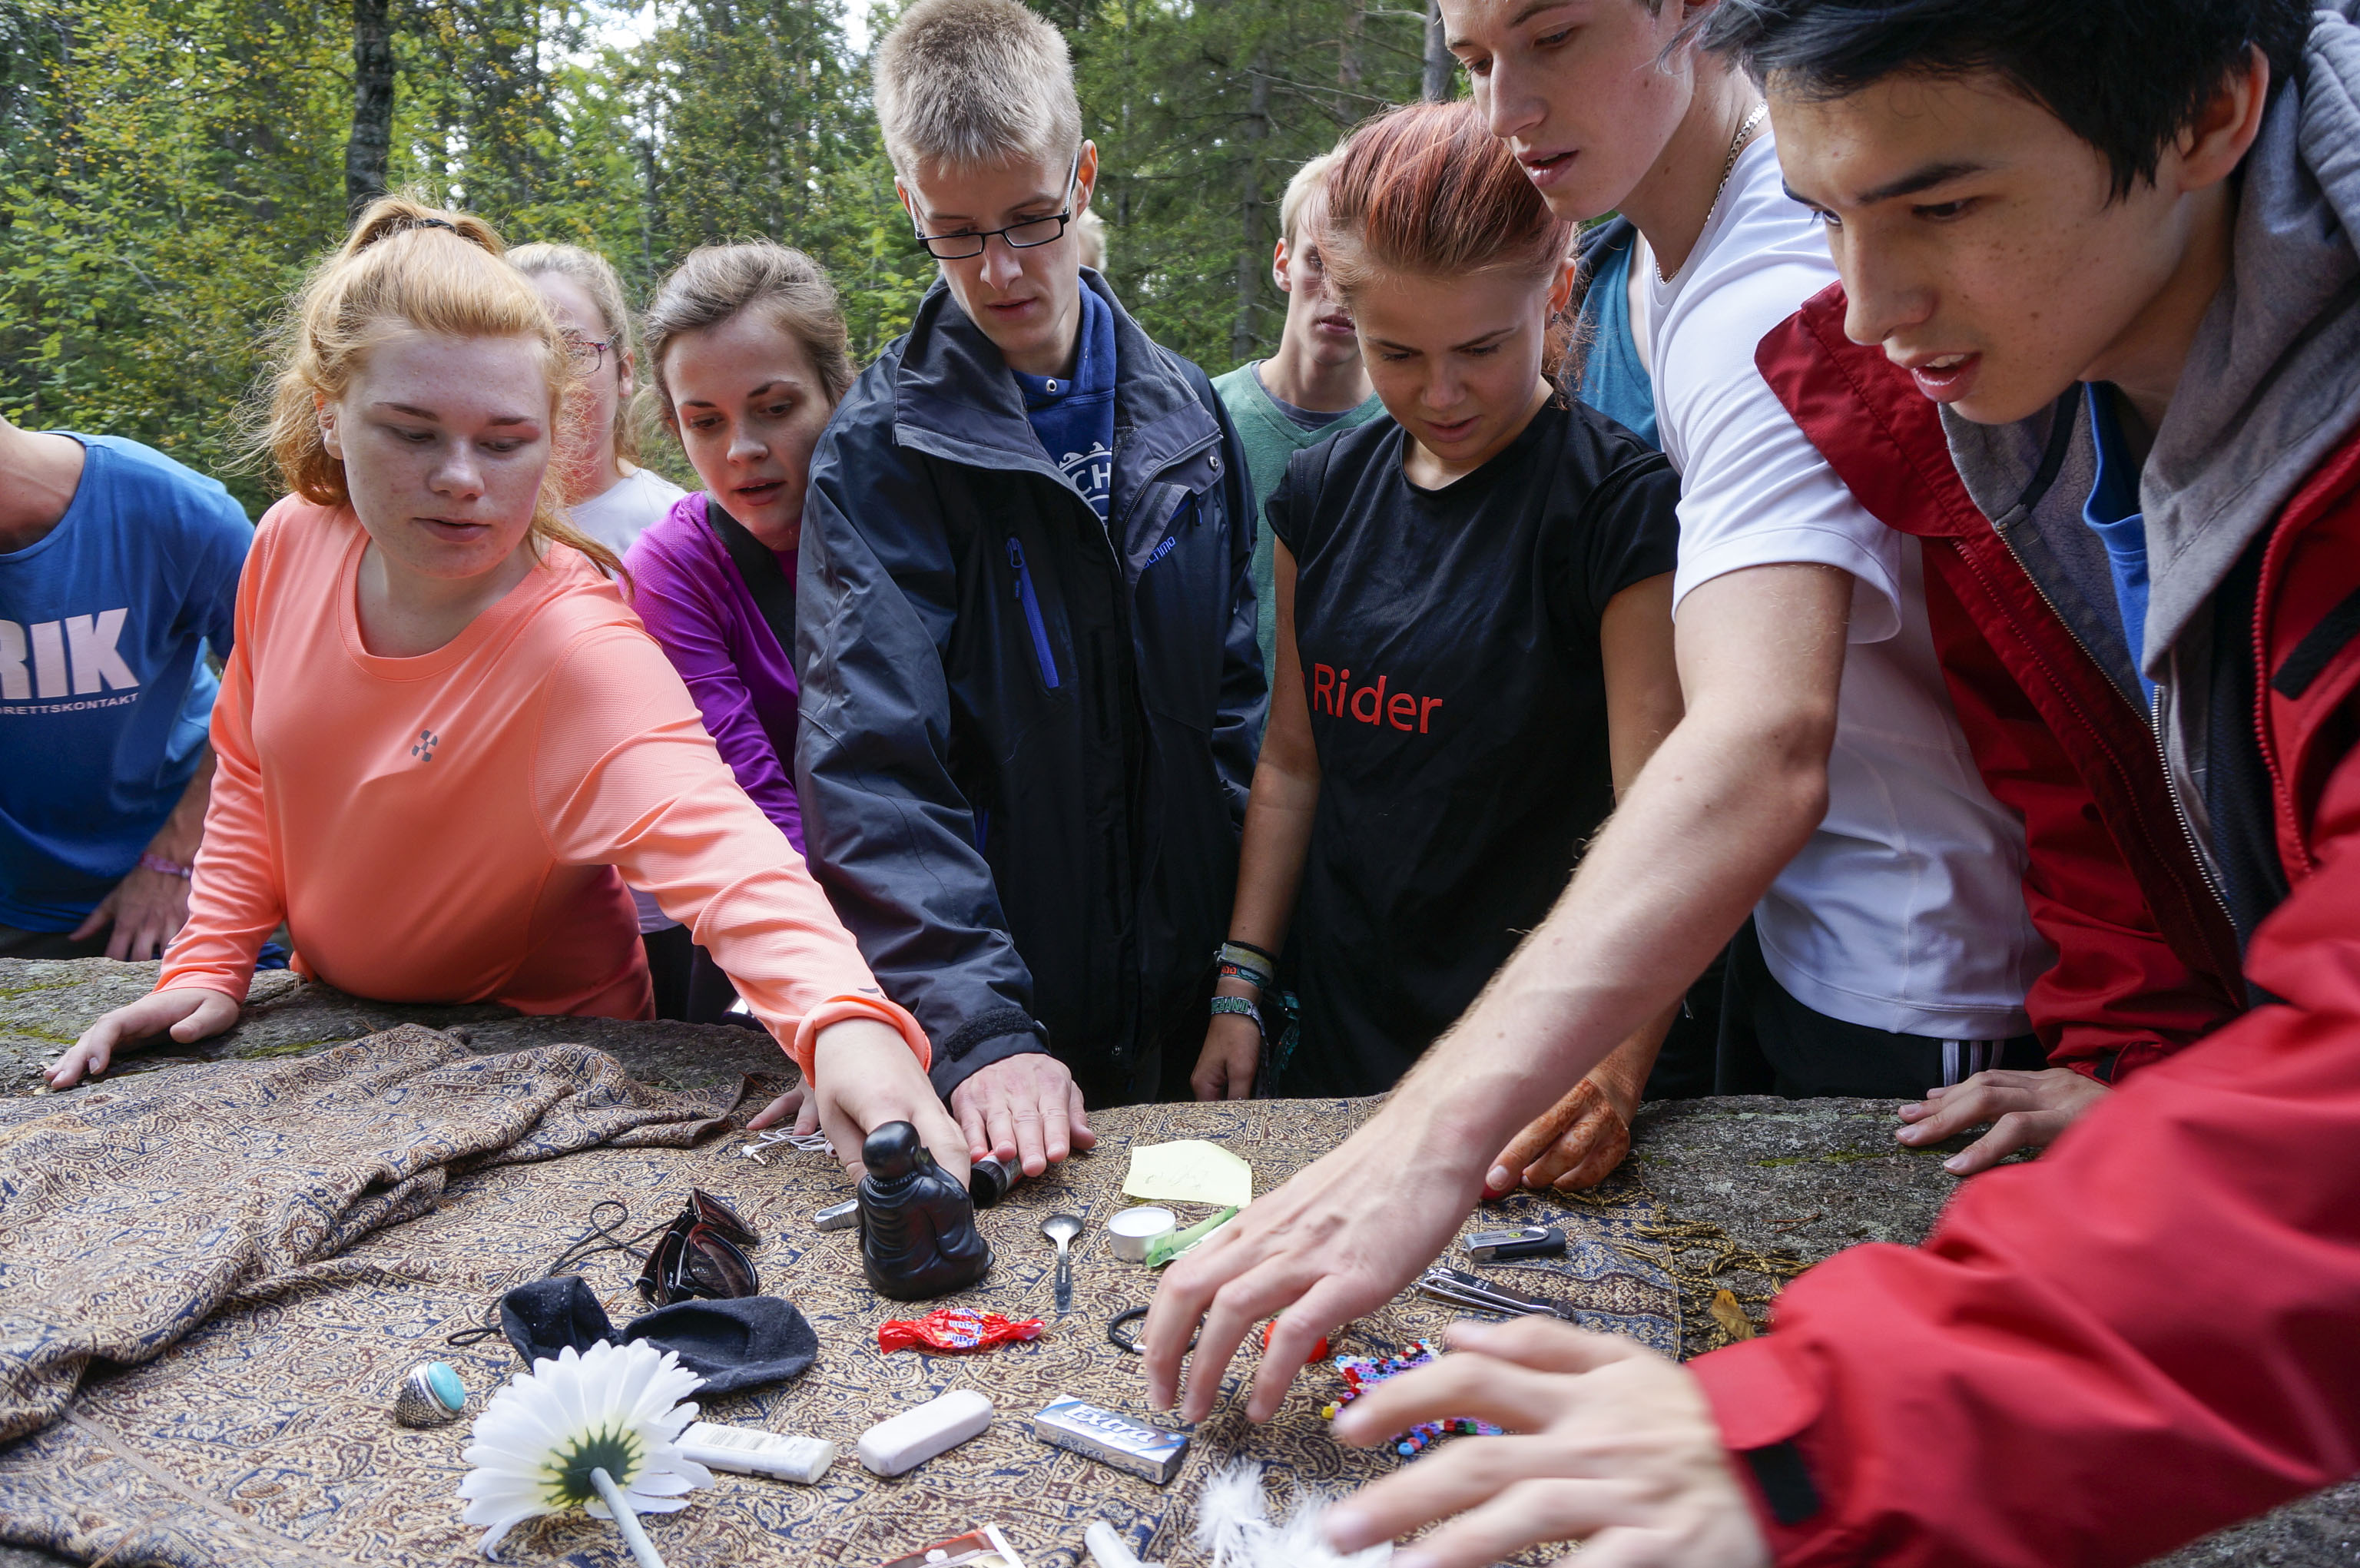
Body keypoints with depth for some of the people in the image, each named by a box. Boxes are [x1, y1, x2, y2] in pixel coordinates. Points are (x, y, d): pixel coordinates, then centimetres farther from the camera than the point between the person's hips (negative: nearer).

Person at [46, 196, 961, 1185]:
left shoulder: (582, 650, -30)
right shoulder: (296, 545, -10)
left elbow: (708, 839, -48)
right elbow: (251, 778, 7)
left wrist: (842, 1019, -65)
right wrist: (209, 965, -3)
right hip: (334, 1013, 5)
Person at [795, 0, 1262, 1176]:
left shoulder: (1185, 414, 4)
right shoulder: (877, 451, -10)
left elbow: (1232, 700, 9)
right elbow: (871, 773, -19)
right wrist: (979, 1030, -31)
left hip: (1184, 1009, 4)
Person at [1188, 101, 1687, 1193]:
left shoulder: (1619, 509, -14)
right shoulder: (1324, 497, 3)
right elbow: (1292, 764, 9)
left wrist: (1610, 1072, -34)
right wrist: (1239, 989, 5)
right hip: (1339, 1037, 5)